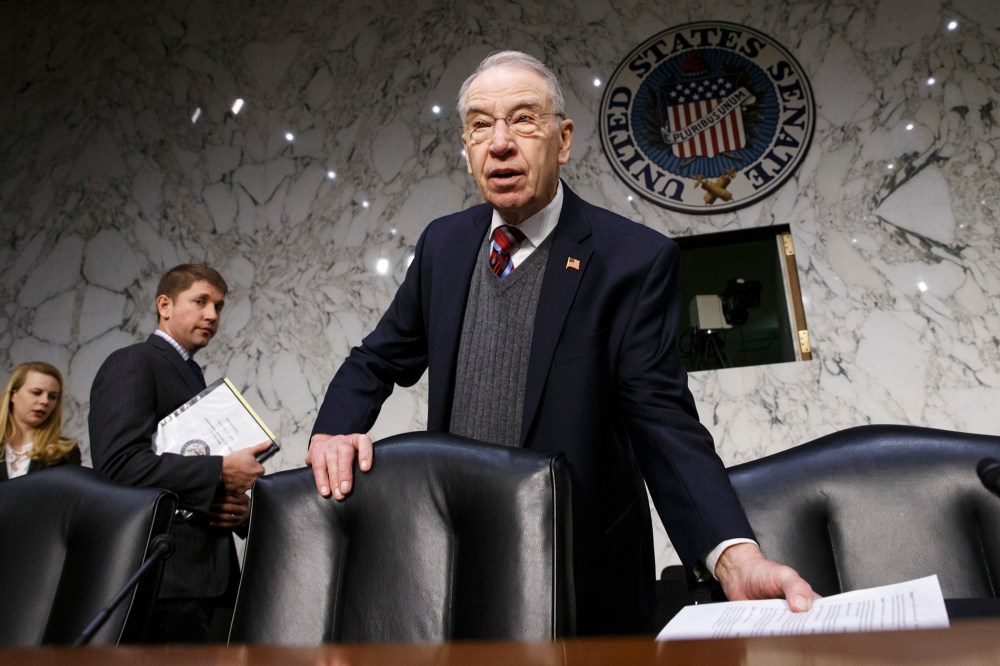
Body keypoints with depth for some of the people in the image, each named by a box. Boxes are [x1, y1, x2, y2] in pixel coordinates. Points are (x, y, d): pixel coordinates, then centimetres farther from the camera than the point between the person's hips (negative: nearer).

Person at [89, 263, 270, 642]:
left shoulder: (194, 378, 22)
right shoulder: (132, 364, -4)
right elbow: (121, 462, -20)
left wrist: (238, 506, 2)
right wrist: (221, 471, -16)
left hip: (206, 577, 8)